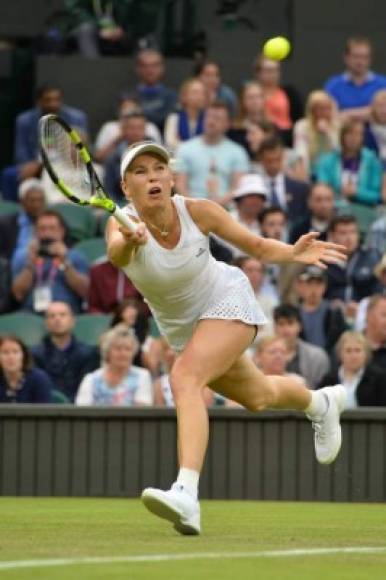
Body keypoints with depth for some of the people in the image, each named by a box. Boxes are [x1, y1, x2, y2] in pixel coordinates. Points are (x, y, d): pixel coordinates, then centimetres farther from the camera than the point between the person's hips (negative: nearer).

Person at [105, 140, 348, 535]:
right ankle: (320, 403, 60)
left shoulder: (197, 211, -24)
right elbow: (115, 254, -50)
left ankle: (186, 495, -45)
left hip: (227, 302, -4)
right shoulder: (124, 224, -25)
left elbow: (257, 246, -10)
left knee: (184, 376, -32)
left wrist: (293, 253, -31)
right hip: (180, 327, 4)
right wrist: (128, 243, -74)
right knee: (257, 397, 25)